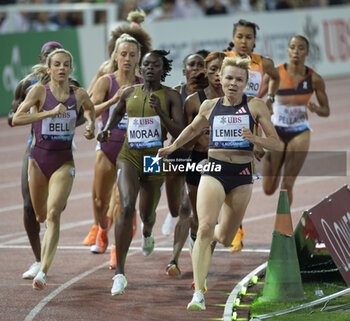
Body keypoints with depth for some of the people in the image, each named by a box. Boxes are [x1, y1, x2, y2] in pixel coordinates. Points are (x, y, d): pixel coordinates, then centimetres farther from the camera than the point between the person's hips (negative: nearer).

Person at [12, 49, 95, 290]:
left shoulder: (79, 94, 1)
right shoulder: (40, 90, -7)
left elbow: (90, 107, 27)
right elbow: (17, 119, -20)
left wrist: (91, 124, 9)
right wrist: (50, 113, -25)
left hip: (64, 161, 0)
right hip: (39, 158, 0)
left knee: (53, 214, -18)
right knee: (39, 216, 13)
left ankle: (43, 272, -24)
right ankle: (39, 262, 46)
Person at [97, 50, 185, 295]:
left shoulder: (171, 96, -4)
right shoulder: (129, 93, 5)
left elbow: (179, 133, -11)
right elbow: (117, 112, 27)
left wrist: (161, 112, -24)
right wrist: (107, 129, 9)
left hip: (155, 158, 0)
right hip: (129, 155, 0)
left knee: (147, 214, 16)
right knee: (127, 207, -22)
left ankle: (147, 234, 60)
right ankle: (120, 273, -24)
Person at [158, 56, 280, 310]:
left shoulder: (256, 106, 0)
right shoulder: (209, 106, 6)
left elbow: (276, 144, -1)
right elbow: (194, 129, 28)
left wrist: (254, 139, -18)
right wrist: (173, 147, 26)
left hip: (242, 175, 0)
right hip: (214, 171, 0)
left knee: (225, 238, 10)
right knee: (205, 227, -21)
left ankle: (212, 235, 52)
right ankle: (198, 294, -24)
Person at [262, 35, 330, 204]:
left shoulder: (314, 79, -6)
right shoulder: (276, 74, -10)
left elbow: (326, 111, 3)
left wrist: (316, 108, -20)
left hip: (300, 133, 0)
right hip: (276, 131, 0)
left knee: (287, 186, -5)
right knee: (268, 189, 4)